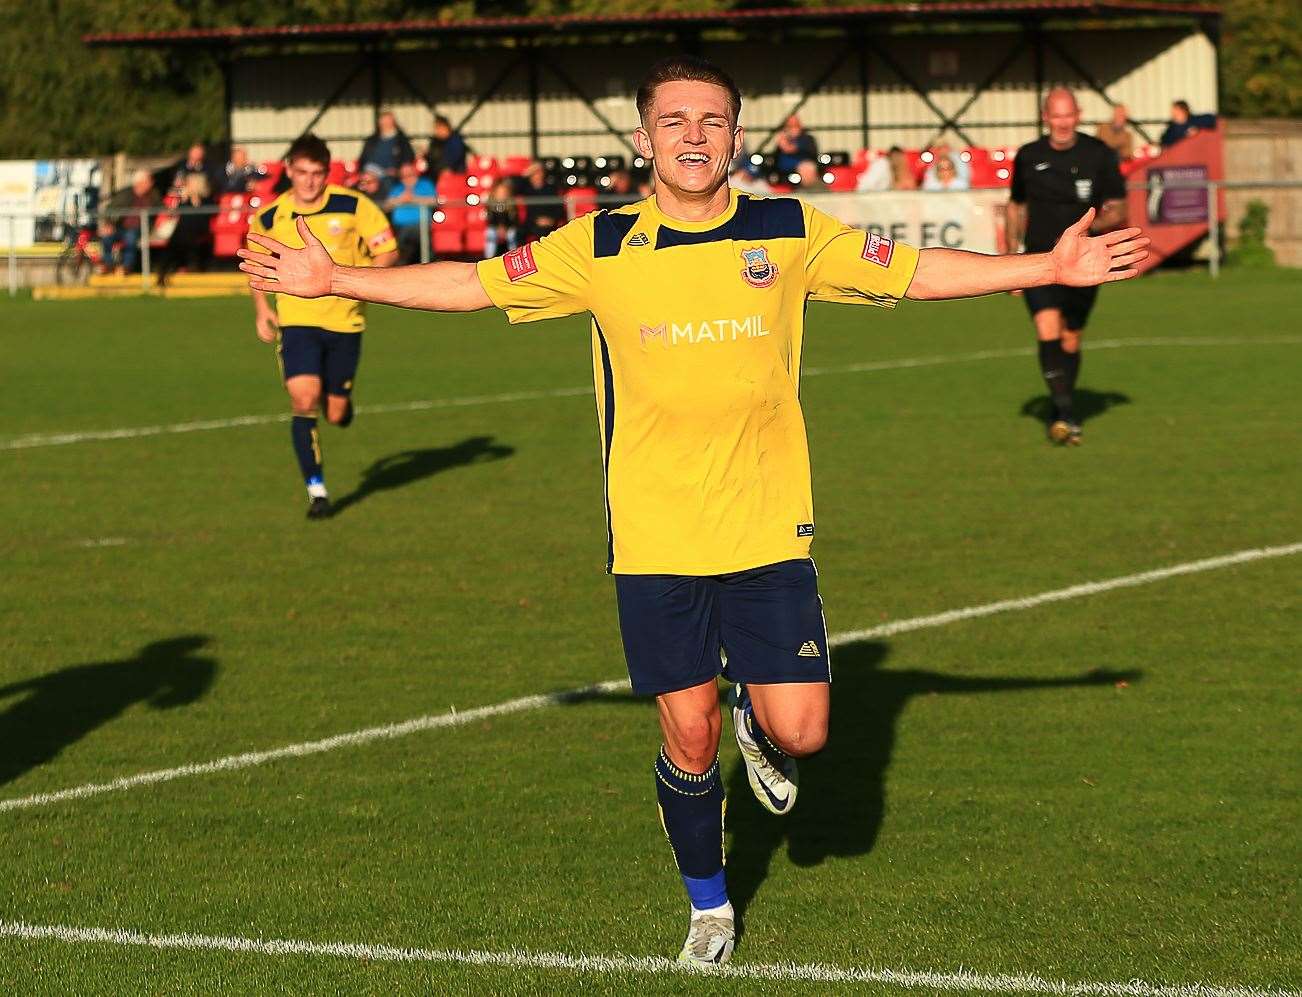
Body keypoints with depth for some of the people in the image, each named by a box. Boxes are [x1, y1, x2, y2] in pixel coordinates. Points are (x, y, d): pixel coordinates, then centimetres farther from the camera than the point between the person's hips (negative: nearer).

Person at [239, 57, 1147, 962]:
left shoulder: (791, 235, 0)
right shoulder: (600, 248, -1)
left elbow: (915, 272, 6)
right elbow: (473, 284, 5)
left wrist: (1050, 268, 2)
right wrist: (331, 279, 2)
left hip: (768, 533, 0)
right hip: (653, 541, 0)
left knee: (799, 733, -5)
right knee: (689, 736, 3)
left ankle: (759, 730, 33)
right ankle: (709, 909, 27)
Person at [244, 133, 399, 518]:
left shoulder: (353, 206, -7)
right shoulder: (269, 218, 0)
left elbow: (387, 251, -3)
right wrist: (261, 309, 5)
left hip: (344, 320, 0)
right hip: (297, 320, 0)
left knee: (337, 414, 5)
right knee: (304, 399, -19)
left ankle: (342, 398, 45)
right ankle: (316, 490, -11)